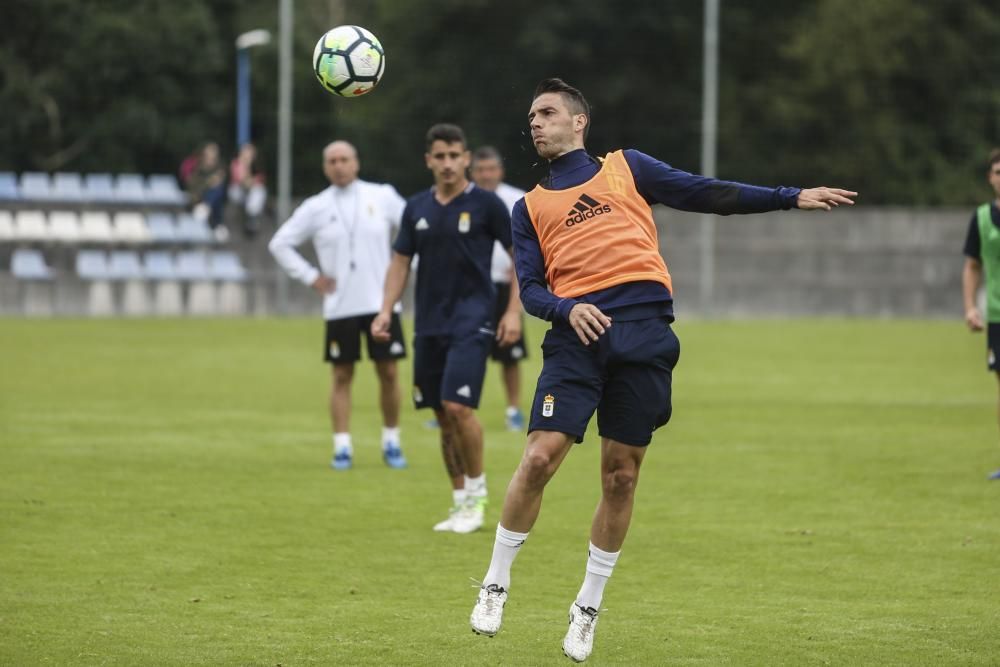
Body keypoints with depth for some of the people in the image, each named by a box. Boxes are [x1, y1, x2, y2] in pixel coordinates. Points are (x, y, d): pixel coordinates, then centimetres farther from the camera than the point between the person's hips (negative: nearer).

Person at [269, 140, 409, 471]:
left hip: (381, 302, 0)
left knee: (389, 372, 1)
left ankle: (391, 443, 13)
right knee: (342, 376, 1)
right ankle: (342, 447, 4)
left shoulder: (383, 197, 2)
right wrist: (311, 276, 2)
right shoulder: (316, 208, 2)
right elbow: (280, 244, 8)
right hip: (340, 306, 0)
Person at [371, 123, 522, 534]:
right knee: (443, 416, 6)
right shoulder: (417, 208, 8)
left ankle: (476, 494, 0)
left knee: (458, 407, -17)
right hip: (429, 325, 5)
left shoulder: (485, 204, -5)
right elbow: (400, 262, 13)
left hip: (471, 322, -5)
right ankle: (460, 502, 16)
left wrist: (514, 311, -8)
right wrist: (385, 312, 1)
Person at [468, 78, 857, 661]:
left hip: (643, 332, 0)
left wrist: (792, 198, 8)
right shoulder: (530, 207, 18)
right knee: (540, 457, -14)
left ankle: (589, 608, 14)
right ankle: (496, 585, 3)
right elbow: (530, 288, 9)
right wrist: (567, 309, -13)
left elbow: (708, 194, 15)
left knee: (621, 476, 1)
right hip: (577, 333, 0)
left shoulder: (626, 168, 17)